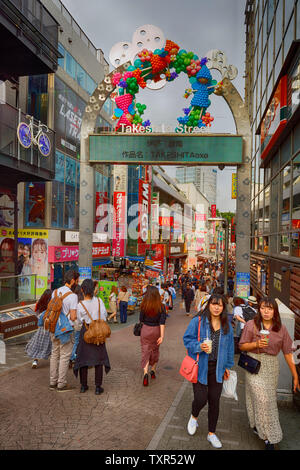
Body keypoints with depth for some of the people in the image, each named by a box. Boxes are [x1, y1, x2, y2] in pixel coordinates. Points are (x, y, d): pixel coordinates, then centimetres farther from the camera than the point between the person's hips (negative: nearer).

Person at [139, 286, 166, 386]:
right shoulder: (161, 306, -11)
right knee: (155, 350, 20)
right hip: (156, 330, 1)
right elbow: (162, 322, -14)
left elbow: (141, 320, -2)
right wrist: (162, 336, -13)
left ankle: (146, 373, -12)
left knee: (145, 351, 5)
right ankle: (153, 371, 33)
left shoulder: (144, 306, -12)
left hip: (145, 329, -1)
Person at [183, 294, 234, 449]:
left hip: (217, 368, 4)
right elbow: (187, 339, -6)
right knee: (201, 398, -4)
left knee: (214, 401, 10)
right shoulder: (198, 321, -11)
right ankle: (194, 417, 33)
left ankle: (211, 433, 32)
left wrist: (227, 366, 13)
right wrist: (199, 346, -23)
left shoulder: (226, 326, 4)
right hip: (200, 367, -3)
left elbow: (229, 347, 13)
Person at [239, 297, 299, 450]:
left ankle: (257, 425, 38)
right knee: (261, 399, -5)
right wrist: (256, 344, -21)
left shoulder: (281, 328, -3)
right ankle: (269, 437, 14)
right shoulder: (251, 325, -9)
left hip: (272, 367, 3)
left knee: (268, 399, 12)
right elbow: (242, 346, -3)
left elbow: (287, 352, 0)